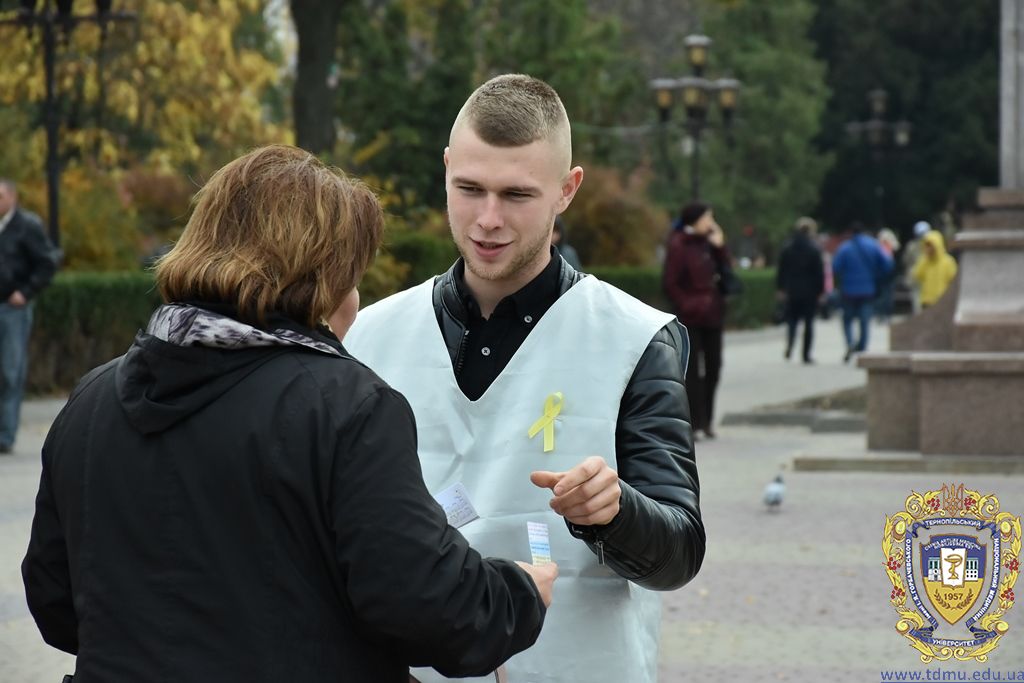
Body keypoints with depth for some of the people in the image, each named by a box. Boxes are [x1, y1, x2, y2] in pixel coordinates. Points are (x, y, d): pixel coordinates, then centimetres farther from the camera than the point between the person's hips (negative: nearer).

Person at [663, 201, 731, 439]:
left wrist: (719, 247, 1)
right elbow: (670, 283, -12)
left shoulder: (707, 243, 11)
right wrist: (688, 305, -17)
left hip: (712, 315, 7)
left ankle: (705, 419, 17)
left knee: (713, 367, 8)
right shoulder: (679, 246, -10)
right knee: (691, 370, -3)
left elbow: (724, 272, 12)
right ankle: (694, 422, 1)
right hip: (690, 318, -7)